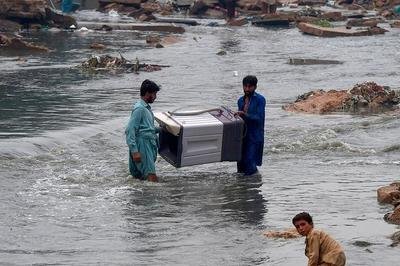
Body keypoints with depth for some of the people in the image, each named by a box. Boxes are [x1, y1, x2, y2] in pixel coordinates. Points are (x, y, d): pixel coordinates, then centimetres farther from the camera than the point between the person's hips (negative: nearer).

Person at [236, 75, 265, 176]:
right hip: (242, 136, 7)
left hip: (254, 136, -7)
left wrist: (244, 115, -26)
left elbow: (259, 118, -17)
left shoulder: (260, 100, -8)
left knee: (249, 164, -14)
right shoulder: (241, 100, 13)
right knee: (241, 164, 8)